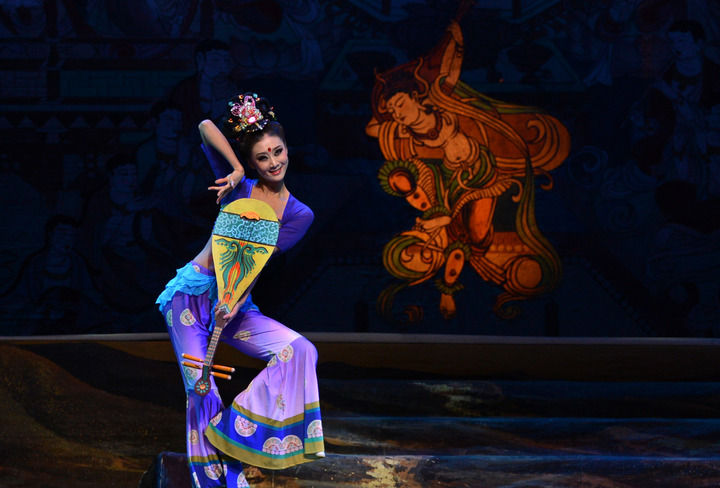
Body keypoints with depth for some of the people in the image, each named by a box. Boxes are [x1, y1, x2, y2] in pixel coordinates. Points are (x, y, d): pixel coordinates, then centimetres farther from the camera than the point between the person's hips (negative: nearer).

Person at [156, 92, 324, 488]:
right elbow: (206, 127, -8)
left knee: (300, 350, -20)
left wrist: (237, 303, -22)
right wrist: (236, 171, -12)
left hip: (235, 303, 2)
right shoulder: (239, 186, 1)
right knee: (200, 389, -13)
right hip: (191, 294, -2)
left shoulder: (298, 215, 4)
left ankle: (233, 433, -19)